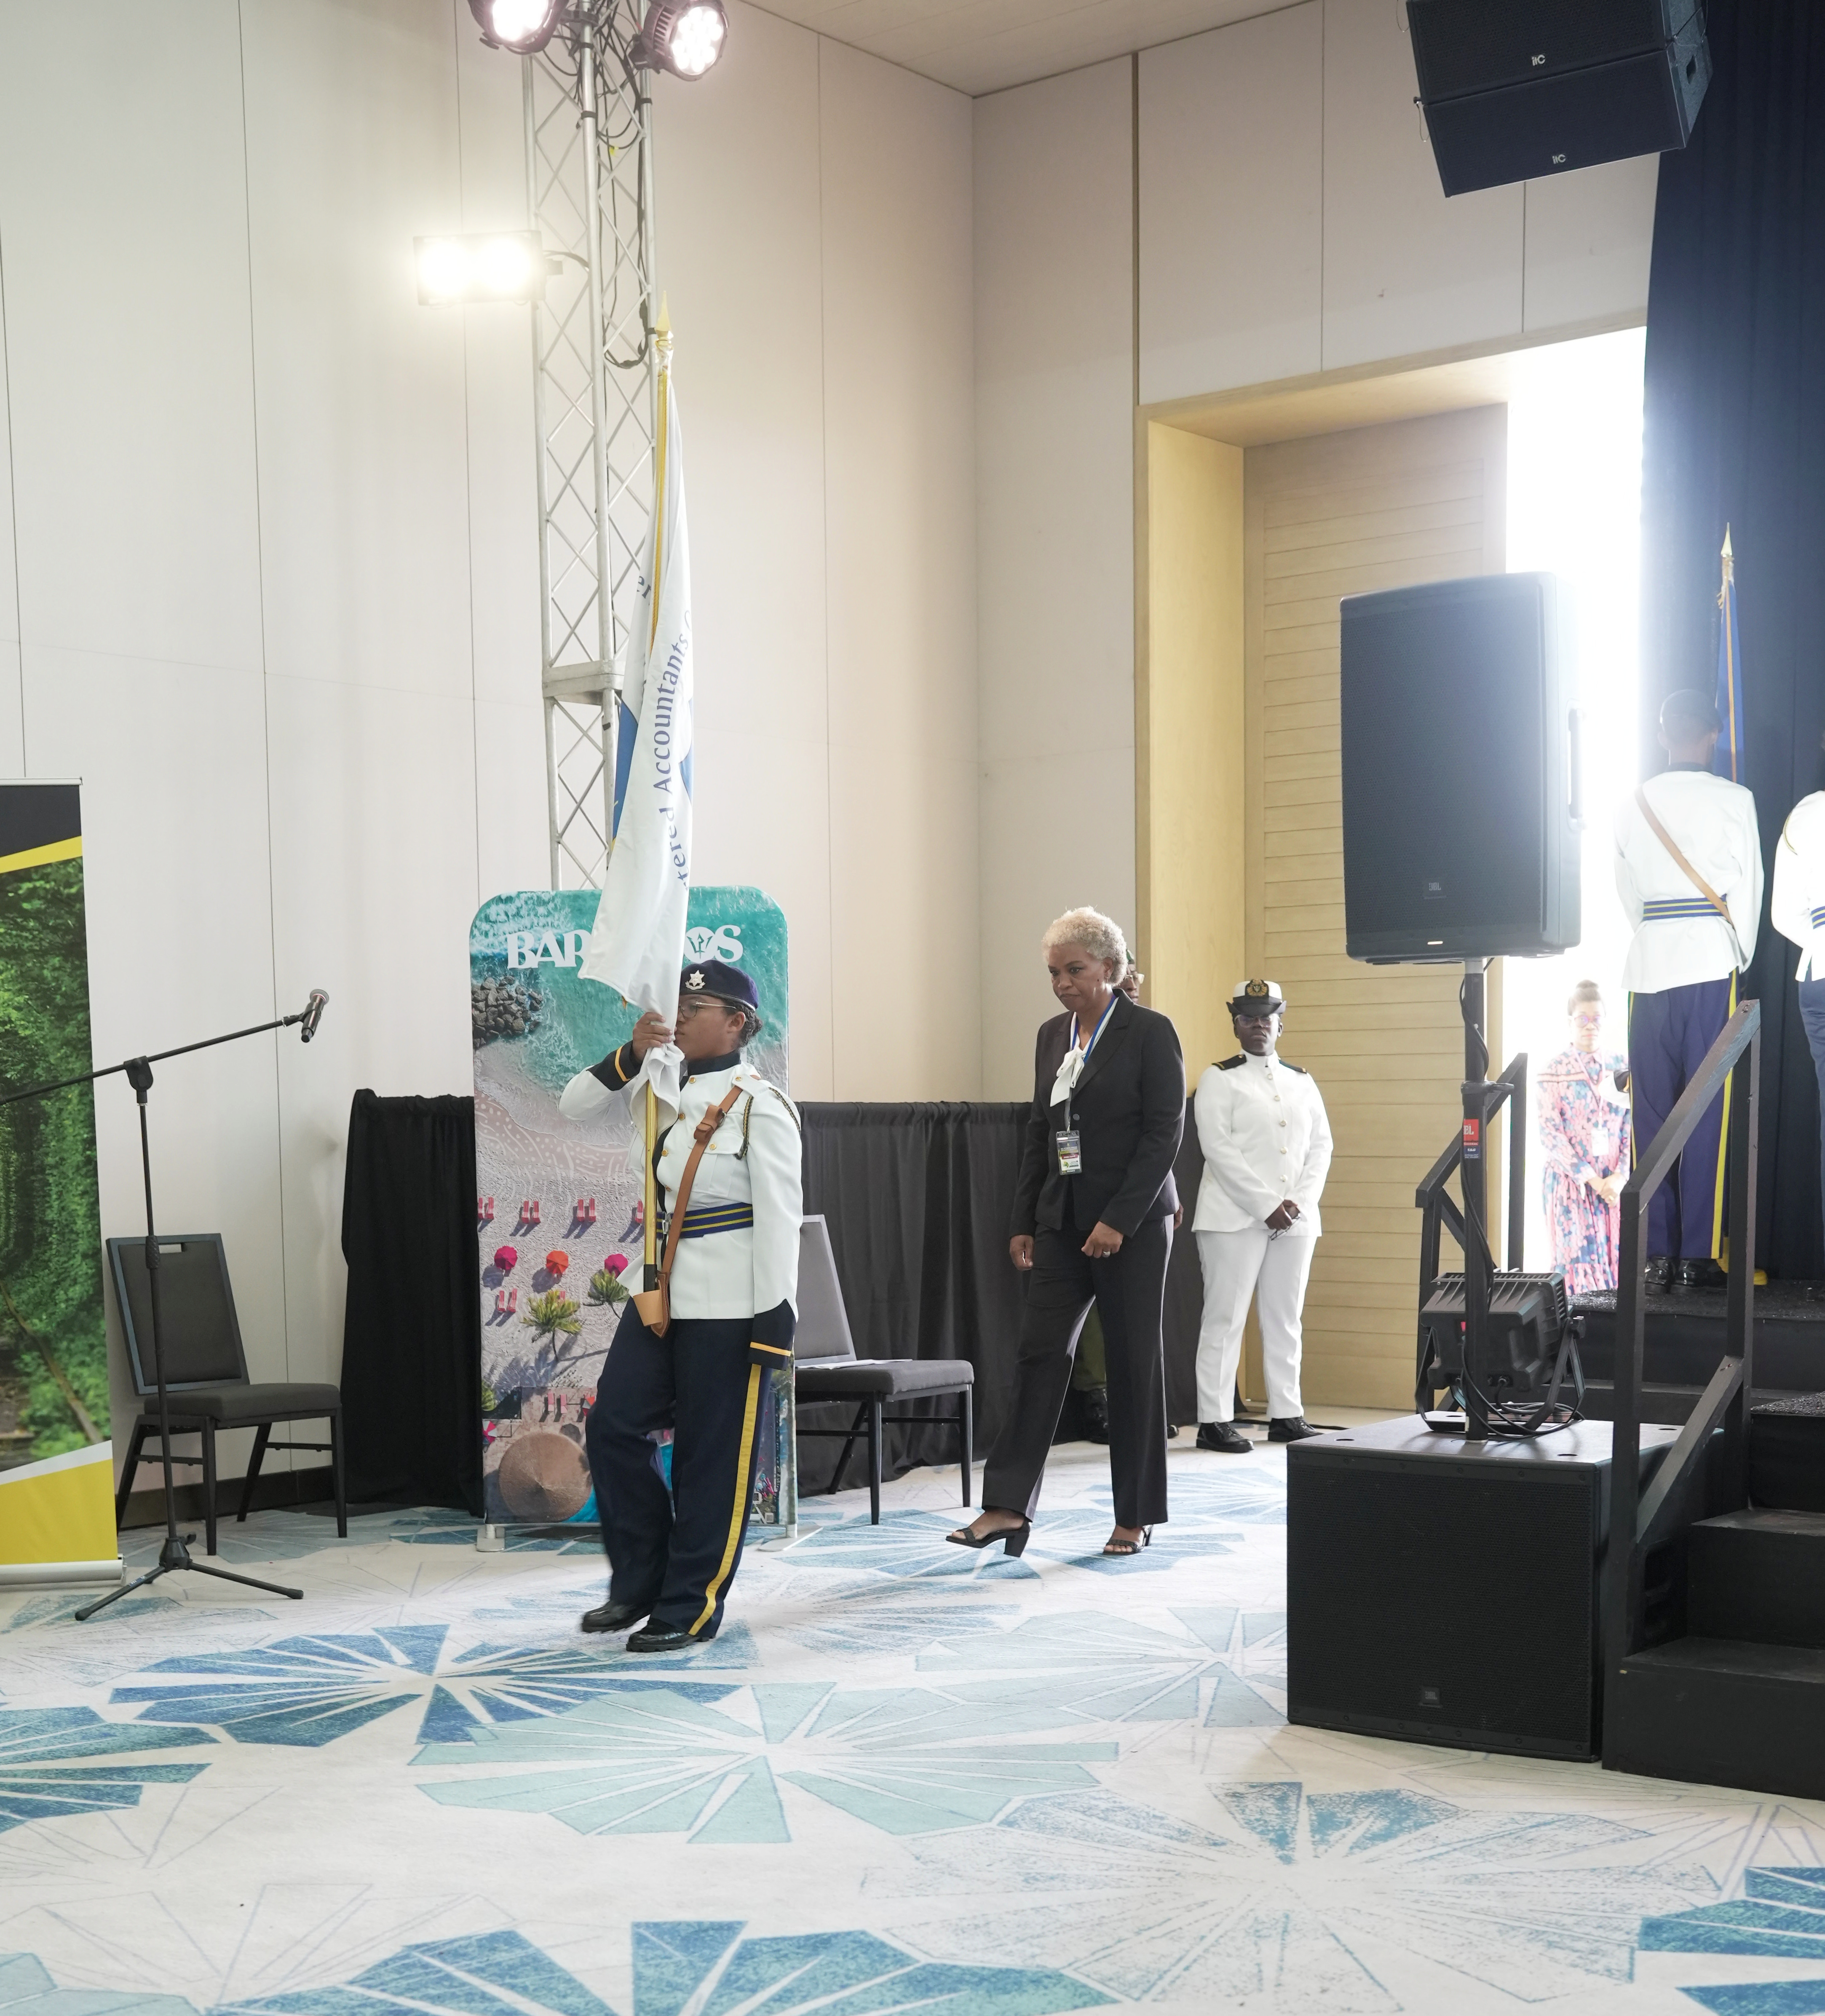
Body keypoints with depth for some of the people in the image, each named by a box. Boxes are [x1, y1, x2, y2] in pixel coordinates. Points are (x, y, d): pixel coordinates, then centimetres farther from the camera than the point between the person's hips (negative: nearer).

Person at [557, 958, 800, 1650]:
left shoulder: (759, 1106, -12)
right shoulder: (665, 1090, 8)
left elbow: (779, 1217, -13)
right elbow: (575, 1107, 10)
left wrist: (774, 1320, -15)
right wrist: (630, 1056, -7)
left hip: (726, 1305, -7)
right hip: (661, 1294, 7)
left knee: (713, 1456, 2)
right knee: (613, 1427, 6)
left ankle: (691, 1607, 13)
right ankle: (641, 1581, 22)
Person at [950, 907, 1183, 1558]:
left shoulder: (1150, 1033, -8)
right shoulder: (1052, 1035, 11)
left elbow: (1164, 1133, -13)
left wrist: (1118, 1221, -19)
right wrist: (1023, 1223, 9)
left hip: (1132, 1224, -5)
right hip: (1063, 1222, 6)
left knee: (1134, 1364, 2)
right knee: (1039, 1353, -2)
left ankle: (1136, 1517, 12)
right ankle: (1008, 1506, -2)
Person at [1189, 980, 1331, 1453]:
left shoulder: (1302, 1083, 15)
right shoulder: (1219, 1080, 0)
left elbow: (1321, 1146, 10)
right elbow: (1218, 1148, -10)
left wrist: (1299, 1203, -6)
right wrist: (1266, 1206, -15)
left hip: (1295, 1219, 5)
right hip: (1235, 1218, -5)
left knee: (1285, 1321, 9)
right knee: (1225, 1319, -4)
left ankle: (1286, 1416, 15)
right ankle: (1214, 1421, -2)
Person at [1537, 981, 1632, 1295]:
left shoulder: (1621, 1068, 8)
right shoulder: (1555, 1070, 0)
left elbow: (1633, 1128, 4)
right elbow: (1550, 1133, -6)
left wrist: (1620, 1177, -10)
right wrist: (1592, 1180, -12)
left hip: (1615, 1184, 2)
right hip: (1571, 1183, -2)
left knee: (1616, 1263, 0)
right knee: (1579, 1266, -7)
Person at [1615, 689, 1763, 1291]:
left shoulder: (1632, 806, 6)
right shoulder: (1733, 801, -2)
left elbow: (1628, 895, 11)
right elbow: (1747, 892, 1)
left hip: (1649, 964, 3)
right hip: (1711, 961, -2)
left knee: (1651, 1111, 5)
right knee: (1706, 1112, -1)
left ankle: (1656, 1255, 4)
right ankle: (1696, 1256, -2)